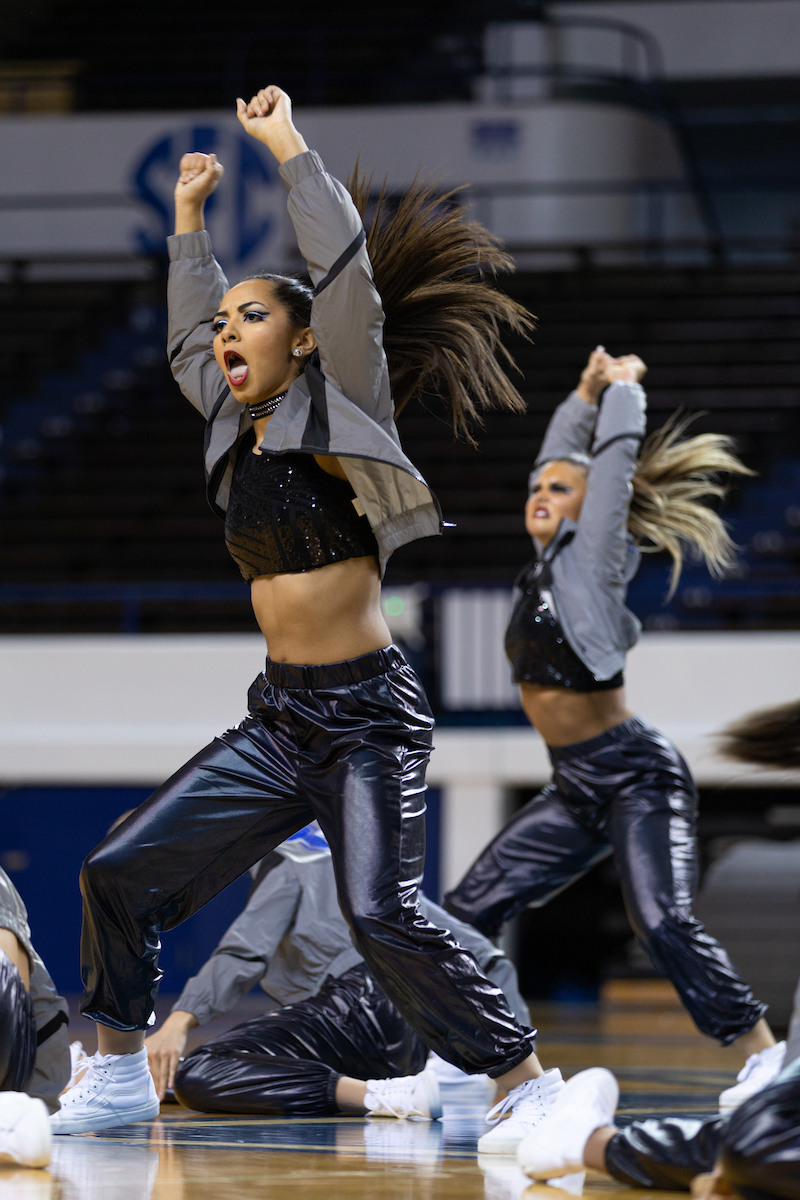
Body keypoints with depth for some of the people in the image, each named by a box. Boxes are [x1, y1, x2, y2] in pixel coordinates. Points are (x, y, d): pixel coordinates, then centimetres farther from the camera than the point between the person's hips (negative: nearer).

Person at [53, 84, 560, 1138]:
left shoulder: (339, 412, -4)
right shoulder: (238, 430, 13)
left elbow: (351, 274, -14)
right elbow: (186, 341, 31)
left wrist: (288, 148, -8)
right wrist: (189, 219, 30)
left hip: (369, 714, -7)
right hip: (279, 720, 7)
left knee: (381, 912, -23)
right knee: (120, 872, 3)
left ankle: (531, 1083, -14)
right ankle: (119, 1076, 18)